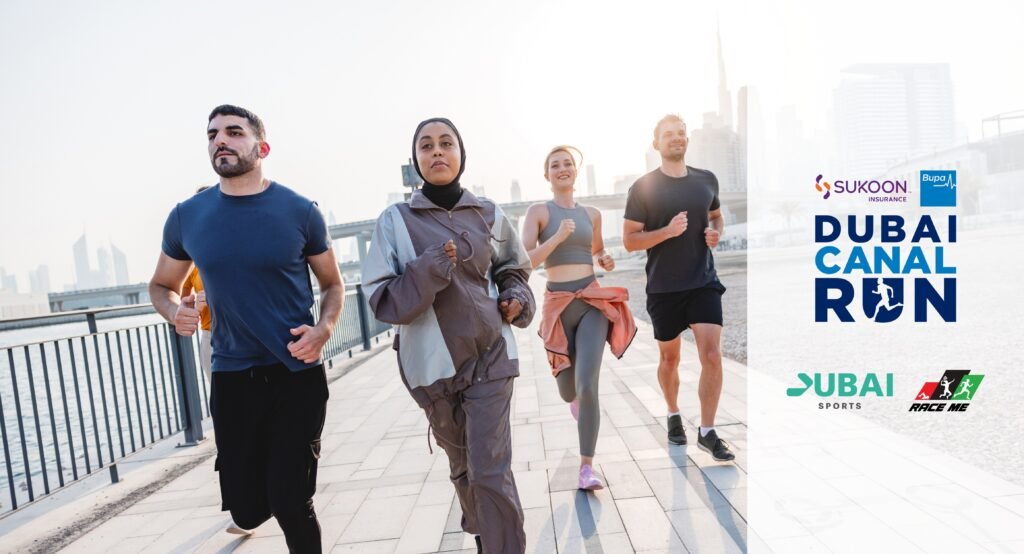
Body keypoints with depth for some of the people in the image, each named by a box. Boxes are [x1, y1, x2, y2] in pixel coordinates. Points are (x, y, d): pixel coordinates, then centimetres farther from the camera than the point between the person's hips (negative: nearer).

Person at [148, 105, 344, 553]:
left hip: (297, 373, -2)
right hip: (231, 376, 2)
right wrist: (175, 311, -8)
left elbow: (332, 284, 5)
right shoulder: (187, 217, 1)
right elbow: (161, 285, 15)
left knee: (290, 504, -2)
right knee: (248, 511, 10)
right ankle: (251, 494, 47)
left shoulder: (300, 211, -5)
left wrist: (324, 329, -14)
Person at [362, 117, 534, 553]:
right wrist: (428, 270, -21)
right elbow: (381, 299, -7)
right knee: (463, 466, 18)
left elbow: (513, 270, 17)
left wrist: (517, 297, -3)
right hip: (433, 363, 1)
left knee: (491, 471, -6)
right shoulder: (395, 220, -4)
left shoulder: (488, 215, 2)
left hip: (490, 355, 0)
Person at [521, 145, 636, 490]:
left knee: (587, 385, -14)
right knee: (568, 393, 11)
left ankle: (586, 467, -1)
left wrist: (606, 262, 5)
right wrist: (558, 237, -21)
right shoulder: (537, 211, -1)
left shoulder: (592, 214, 11)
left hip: (593, 301, 1)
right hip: (558, 305, -1)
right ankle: (577, 397, 51)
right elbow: (525, 262, -10)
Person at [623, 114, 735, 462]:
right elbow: (629, 241, -7)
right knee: (669, 358, 13)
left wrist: (717, 232, 0)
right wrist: (667, 231, -22)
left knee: (712, 356, -7)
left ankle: (707, 433, 7)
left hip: (704, 283, 2)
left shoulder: (707, 180, 5)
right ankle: (673, 415, 38)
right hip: (664, 288, -2)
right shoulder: (643, 187, -7)